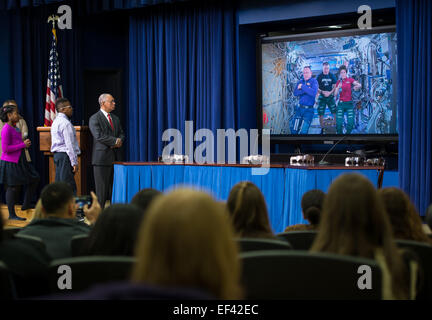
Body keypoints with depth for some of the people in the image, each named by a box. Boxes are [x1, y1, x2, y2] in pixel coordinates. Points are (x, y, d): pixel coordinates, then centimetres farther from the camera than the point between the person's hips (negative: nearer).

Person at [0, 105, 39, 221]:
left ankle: (26, 205, 19)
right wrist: (23, 145, -18)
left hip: (20, 160, 9)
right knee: (12, 188, -2)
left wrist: (26, 143, 3)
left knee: (34, 179, 11)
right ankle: (12, 214, 8)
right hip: (10, 162, -9)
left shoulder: (15, 128, 11)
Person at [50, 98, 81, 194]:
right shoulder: (65, 123, -14)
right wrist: (74, 162, -17)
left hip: (57, 154, 10)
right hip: (65, 155, -10)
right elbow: (69, 144, -18)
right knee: (69, 186, -11)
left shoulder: (56, 121, 16)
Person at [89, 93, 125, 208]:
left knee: (114, 189, 3)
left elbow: (121, 134, 17)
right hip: (102, 158, -6)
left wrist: (120, 140, -6)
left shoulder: (116, 119, 20)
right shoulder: (95, 119, -4)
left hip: (116, 158, 6)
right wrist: (115, 141, -12)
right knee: (101, 189, -4)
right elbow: (99, 136, -15)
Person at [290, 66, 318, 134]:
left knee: (303, 131, -7)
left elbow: (313, 93, -21)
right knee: (294, 130, 4)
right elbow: (295, 93, -4)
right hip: (299, 108, 5)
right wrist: (306, 90, -16)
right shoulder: (300, 82, 10)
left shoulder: (314, 81, -4)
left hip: (308, 109, -5)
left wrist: (303, 87, -18)